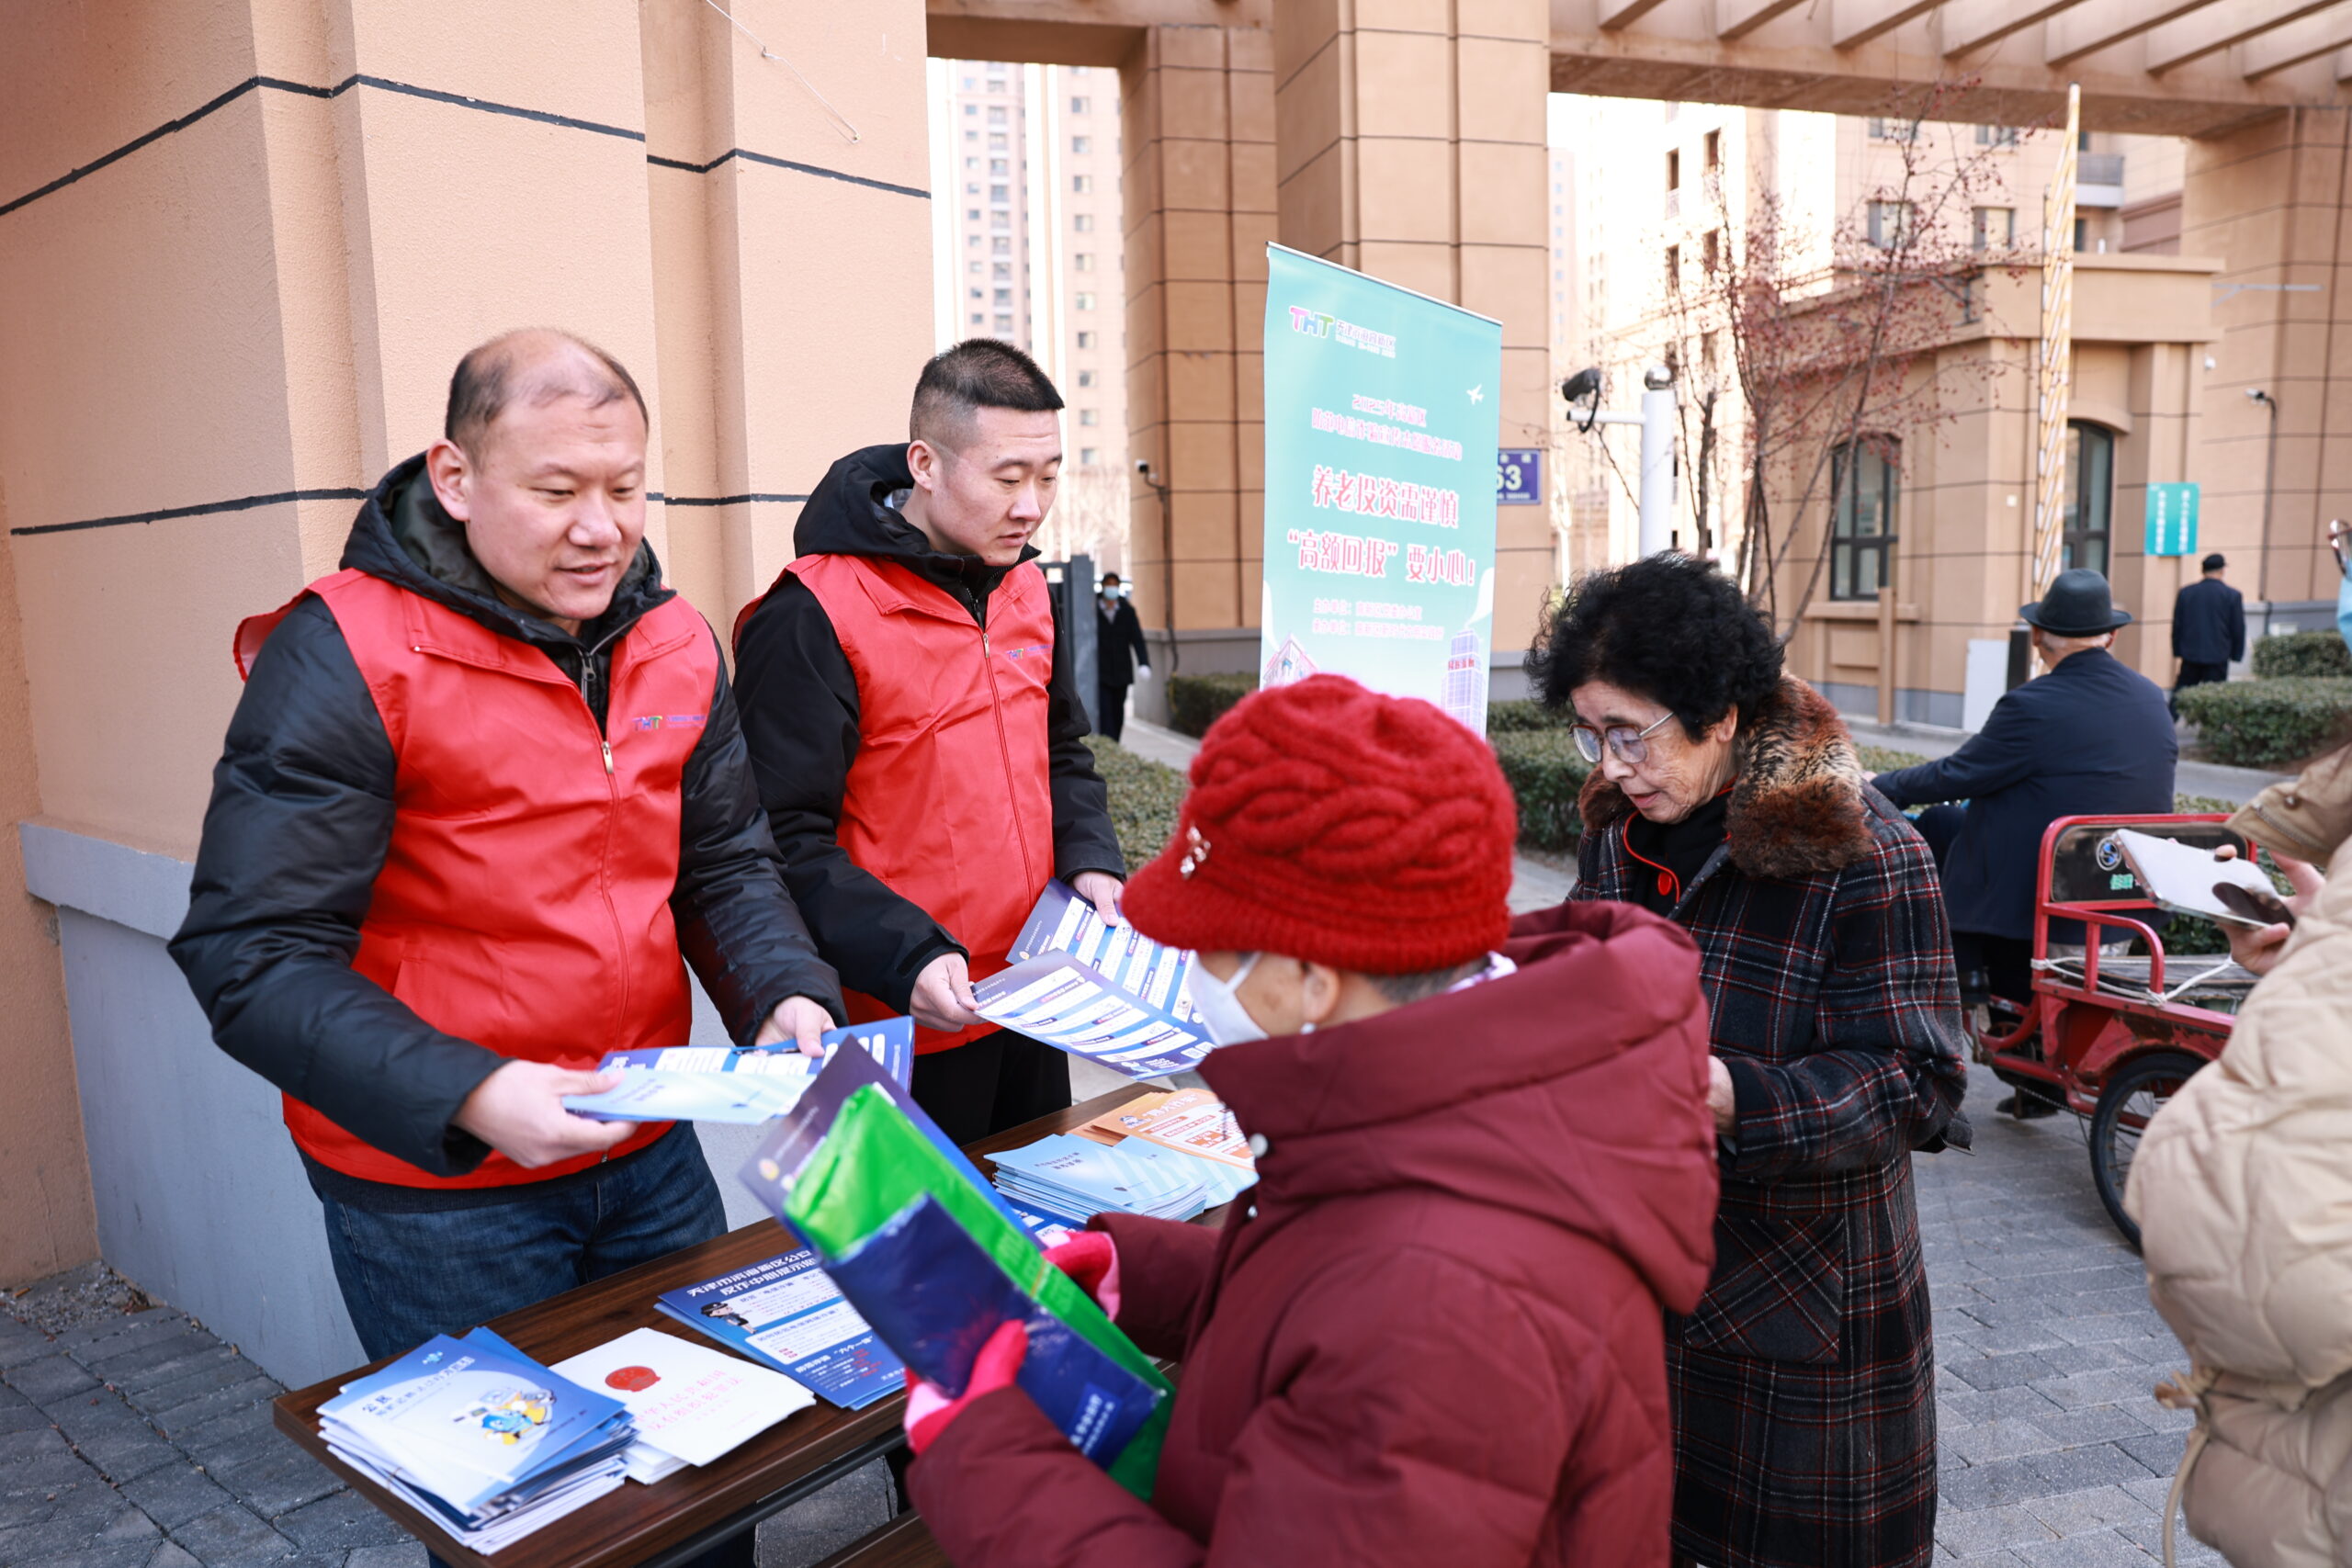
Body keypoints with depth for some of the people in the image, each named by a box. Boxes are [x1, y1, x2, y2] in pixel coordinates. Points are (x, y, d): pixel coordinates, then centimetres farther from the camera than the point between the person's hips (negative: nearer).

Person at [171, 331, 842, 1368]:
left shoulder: (676, 644, 1)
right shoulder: (344, 659, -16)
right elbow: (250, 955, -19)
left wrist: (786, 993, -11)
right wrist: (466, 1097, -31)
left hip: (653, 1160, 6)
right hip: (433, 1190, -5)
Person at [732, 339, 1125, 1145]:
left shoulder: (1024, 584, 7)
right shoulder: (810, 617, -18)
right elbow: (786, 842, -19)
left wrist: (1089, 860, 2)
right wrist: (903, 959, -28)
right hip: (908, 1024, -7)